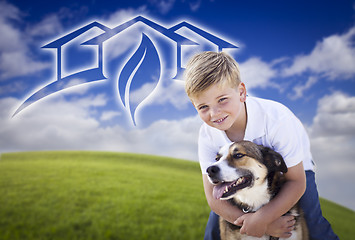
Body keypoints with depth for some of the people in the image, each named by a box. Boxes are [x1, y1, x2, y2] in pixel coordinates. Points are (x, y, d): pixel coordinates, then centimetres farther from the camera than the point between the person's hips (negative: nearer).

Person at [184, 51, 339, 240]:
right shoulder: (207, 136, -26)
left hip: (291, 168, -2)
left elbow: (296, 182, -30)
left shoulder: (276, 119, -37)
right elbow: (213, 196, -24)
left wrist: (262, 218, -41)